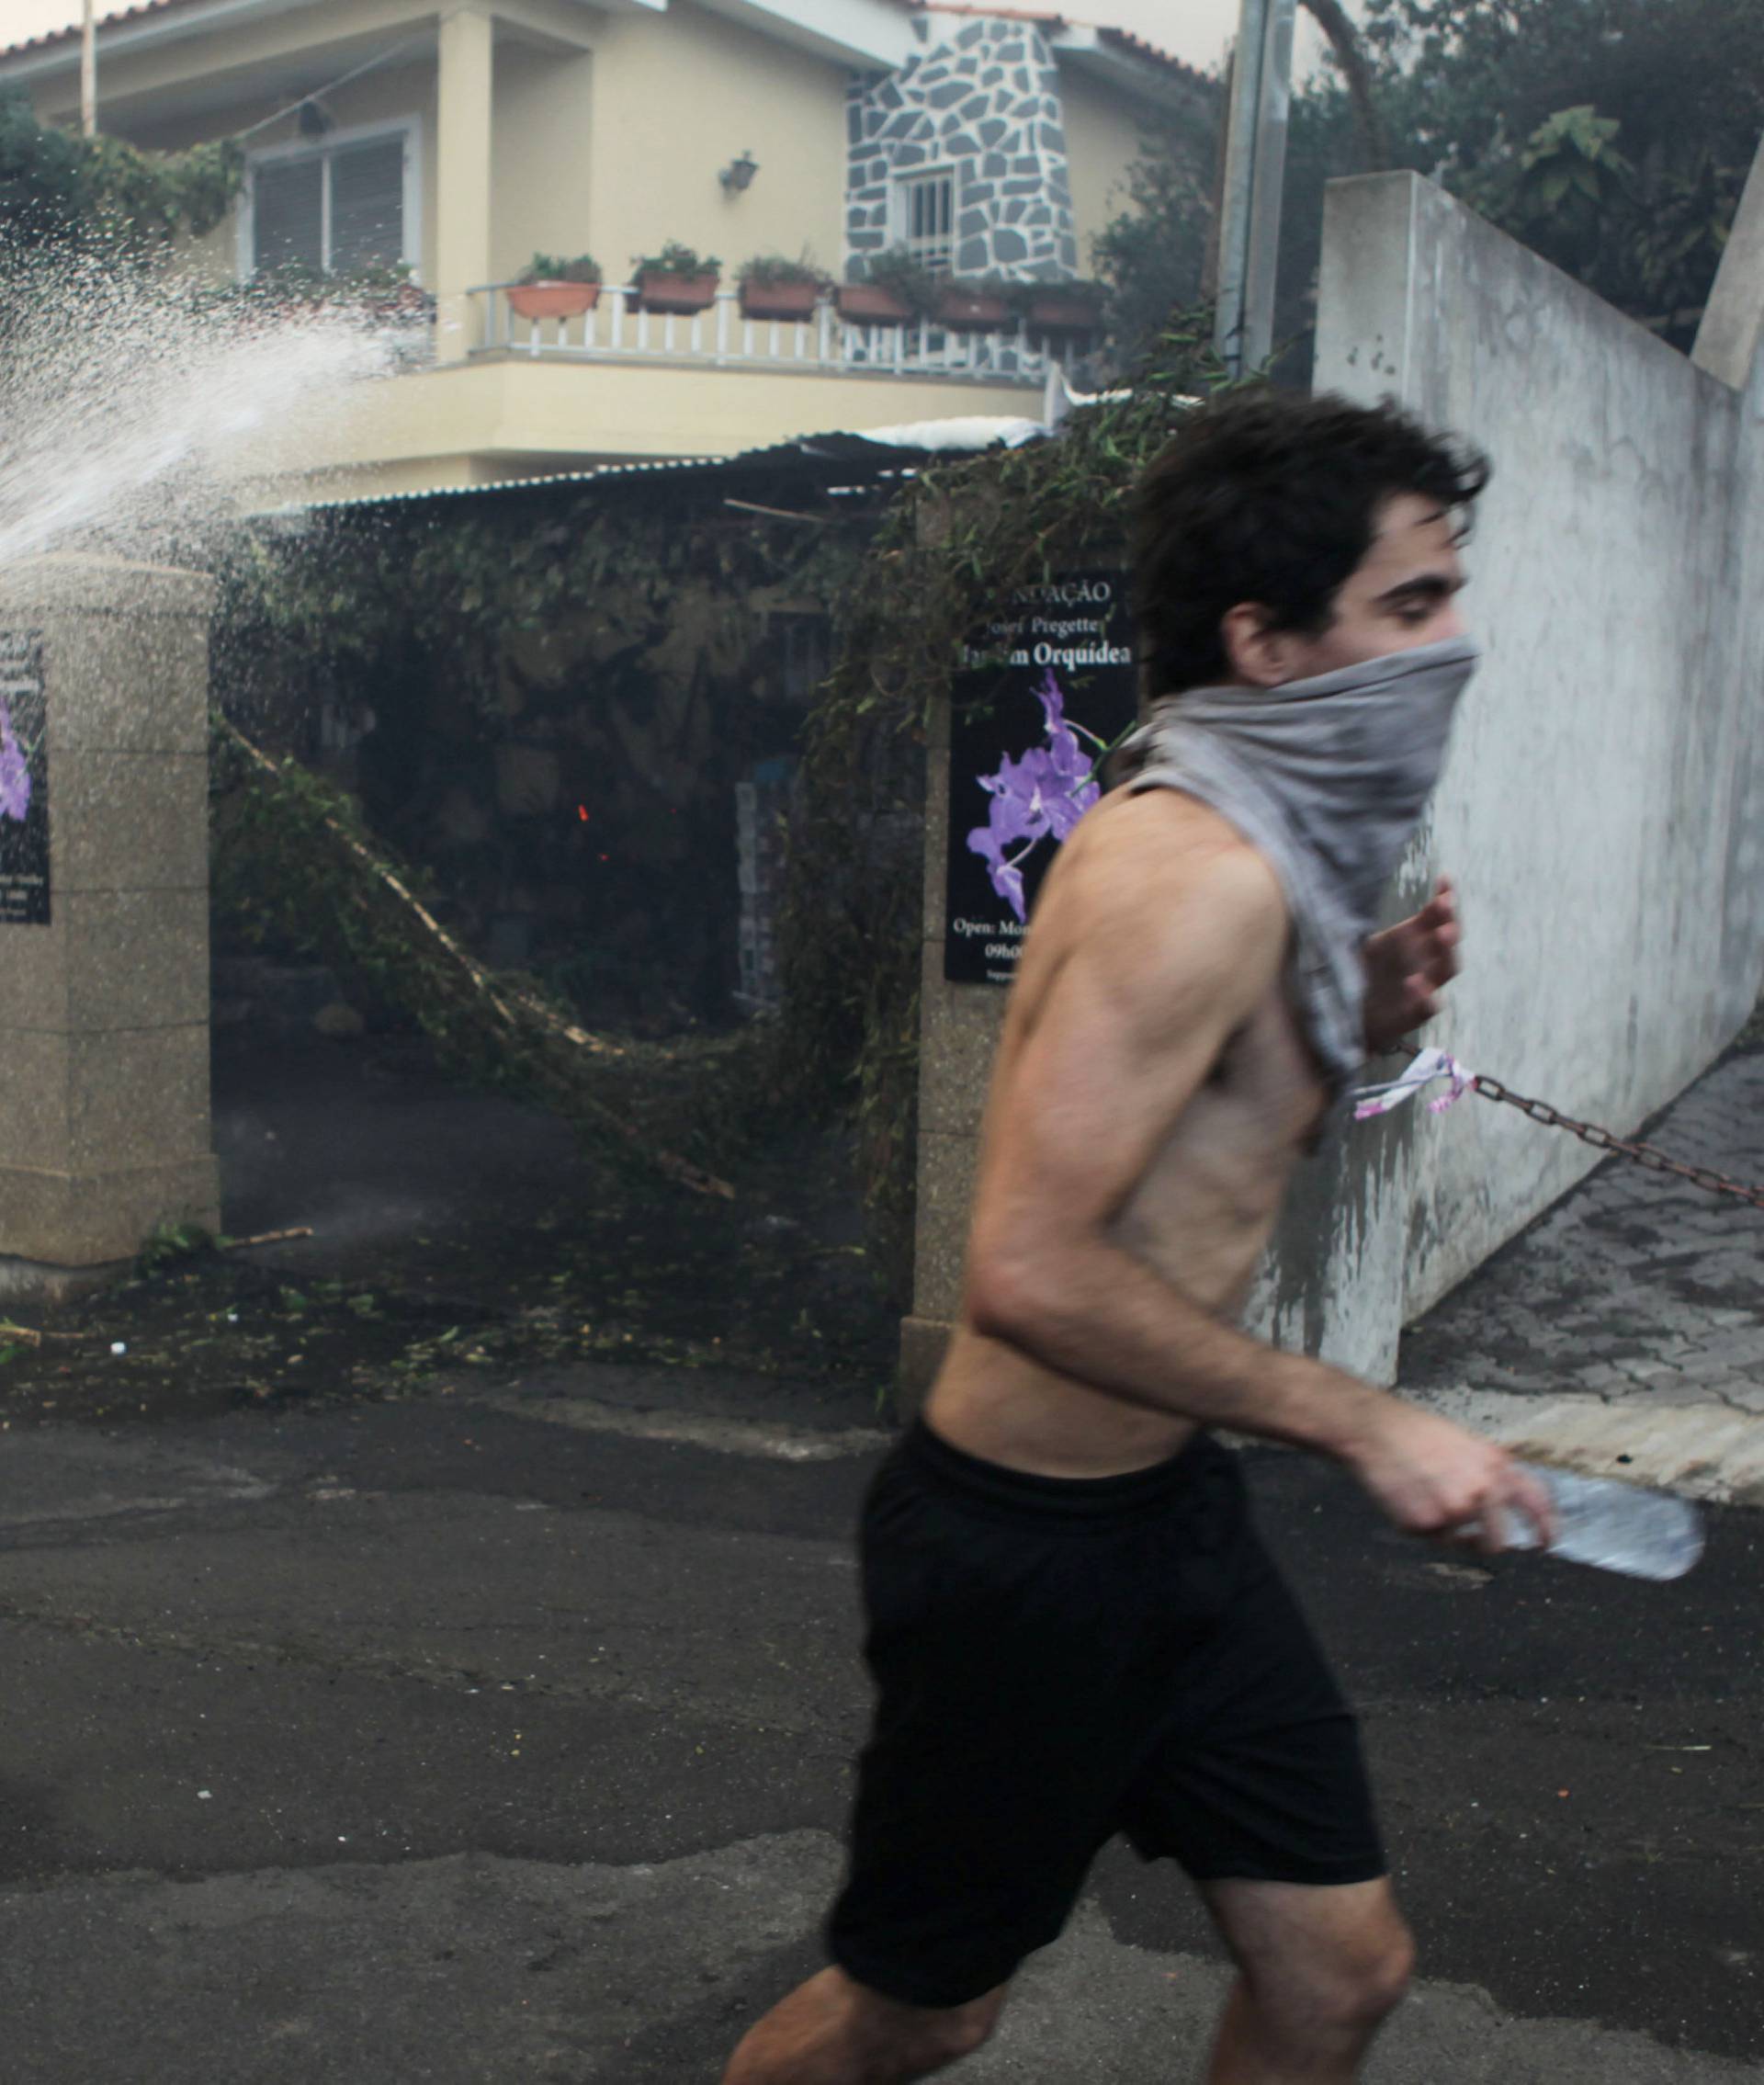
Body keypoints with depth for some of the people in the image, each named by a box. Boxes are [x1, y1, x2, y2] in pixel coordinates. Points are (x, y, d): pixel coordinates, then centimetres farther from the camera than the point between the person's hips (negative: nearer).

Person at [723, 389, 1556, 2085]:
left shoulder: (1265, 849, 6)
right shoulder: (1197, 874, -25)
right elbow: (1031, 1267, -31)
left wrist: (1359, 1024, -1)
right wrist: (1364, 1423, -23)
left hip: (1164, 1506, 9)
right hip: (1021, 1544, -9)